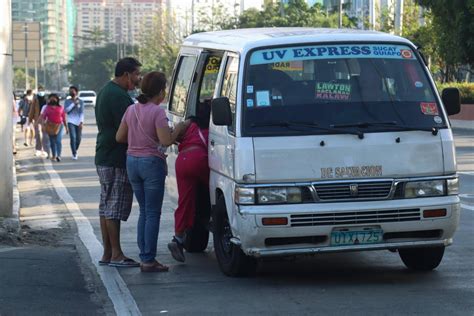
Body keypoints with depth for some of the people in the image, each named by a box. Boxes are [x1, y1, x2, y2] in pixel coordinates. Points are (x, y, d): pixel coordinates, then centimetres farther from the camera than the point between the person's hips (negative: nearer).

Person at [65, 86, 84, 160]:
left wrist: (81, 122, -9)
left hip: (78, 122, 1)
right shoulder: (67, 101, 7)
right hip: (71, 122, -1)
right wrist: (73, 104, -11)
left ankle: (75, 151, 29)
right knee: (73, 137, -15)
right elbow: (66, 110, -6)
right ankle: (74, 154, -9)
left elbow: (82, 113, 1)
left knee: (78, 139, 4)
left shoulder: (80, 102, 5)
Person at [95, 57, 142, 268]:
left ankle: (107, 254, 16)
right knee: (115, 208, -7)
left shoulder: (105, 92, 18)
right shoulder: (119, 96, -17)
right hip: (116, 160, -11)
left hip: (103, 158, 11)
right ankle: (116, 255, -4)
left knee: (106, 206, 12)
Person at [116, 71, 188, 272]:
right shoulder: (157, 112, -14)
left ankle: (144, 257, 14)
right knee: (153, 213, -1)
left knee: (144, 211, 15)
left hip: (132, 161, 7)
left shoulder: (131, 110, 8)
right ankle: (149, 261, -2)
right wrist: (178, 129, -4)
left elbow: (120, 137, 10)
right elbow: (166, 141, -20)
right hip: (152, 163, -7)